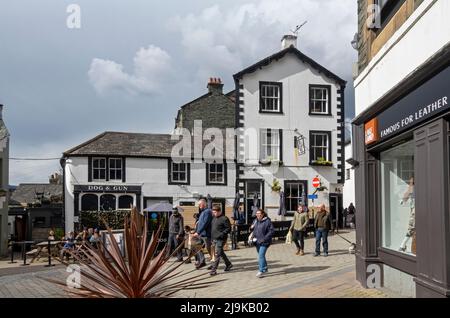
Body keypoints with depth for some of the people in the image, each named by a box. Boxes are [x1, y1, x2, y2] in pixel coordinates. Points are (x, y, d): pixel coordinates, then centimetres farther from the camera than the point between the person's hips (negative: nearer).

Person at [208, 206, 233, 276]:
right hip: (214, 239, 9)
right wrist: (211, 237, 14)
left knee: (217, 254, -8)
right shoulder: (214, 218, 13)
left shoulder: (224, 219, -13)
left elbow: (228, 228, -13)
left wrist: (222, 234, -22)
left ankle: (214, 269, -6)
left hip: (220, 239, -9)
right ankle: (228, 264, 34)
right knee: (221, 253, 19)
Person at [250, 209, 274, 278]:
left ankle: (261, 271, -8)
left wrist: (264, 238, -20)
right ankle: (265, 268, 32)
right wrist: (251, 228, -2)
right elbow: (252, 229, 23)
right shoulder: (255, 221, 10)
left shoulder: (267, 221, -12)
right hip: (257, 241, 8)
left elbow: (271, 231, -15)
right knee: (260, 255, 17)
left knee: (261, 255, -13)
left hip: (264, 242, -8)